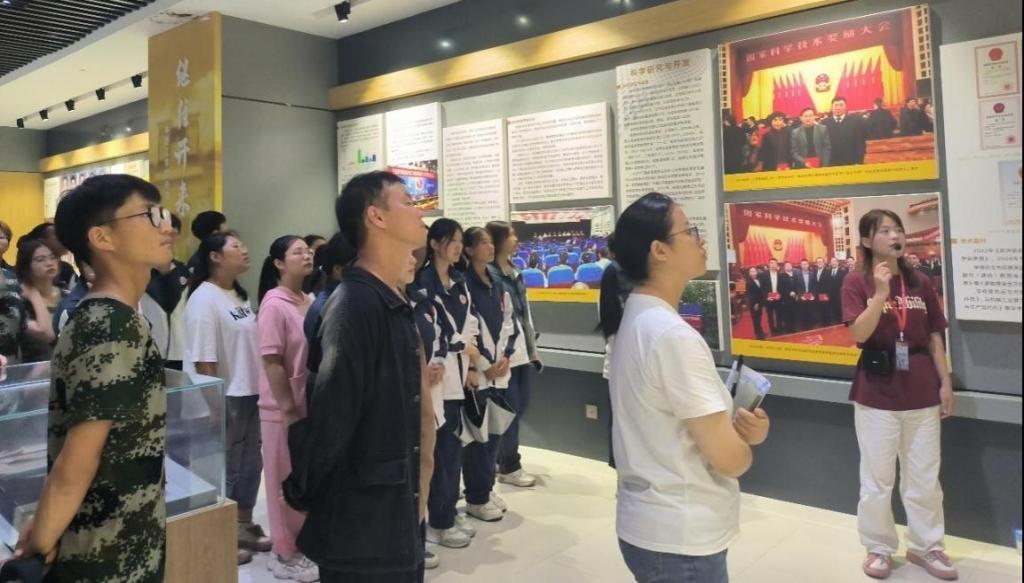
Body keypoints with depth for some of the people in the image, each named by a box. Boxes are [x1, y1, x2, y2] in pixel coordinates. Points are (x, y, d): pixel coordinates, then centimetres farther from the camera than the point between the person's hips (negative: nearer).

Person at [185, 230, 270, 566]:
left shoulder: (239, 295, 10)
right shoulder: (204, 299, -16)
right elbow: (204, 361, -19)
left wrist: (260, 389, 14)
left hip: (249, 394, 8)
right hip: (224, 398, -8)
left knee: (250, 464, 16)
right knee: (224, 468, 5)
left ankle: (244, 527, 32)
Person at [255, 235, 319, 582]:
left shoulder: (310, 302, 6)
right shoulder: (274, 305, -15)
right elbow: (271, 362, -18)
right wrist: (288, 408, -17)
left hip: (311, 405, 7)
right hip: (284, 409, -7)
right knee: (287, 483, 7)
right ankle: (285, 555, 22)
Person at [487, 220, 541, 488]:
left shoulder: (515, 272, 16)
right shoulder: (488, 274, -11)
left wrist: (533, 346, 17)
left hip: (522, 349, 8)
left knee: (521, 405, 14)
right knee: (511, 408, 0)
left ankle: (503, 457, 29)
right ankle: (508, 467, 14)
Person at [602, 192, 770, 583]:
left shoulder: (637, 318, 4)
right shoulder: (673, 335, -24)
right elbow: (729, 458, -22)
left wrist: (741, 426, -7)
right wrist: (746, 439, 0)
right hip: (680, 539, -8)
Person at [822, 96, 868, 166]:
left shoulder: (856, 121, 4)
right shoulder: (824, 123, 7)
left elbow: (861, 142, 2)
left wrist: (859, 162, -7)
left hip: (852, 164, 0)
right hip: (831, 164, 1)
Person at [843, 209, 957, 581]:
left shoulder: (920, 284, 6)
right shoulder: (857, 283, -6)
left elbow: (935, 338, 9)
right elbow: (858, 334, -16)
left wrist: (946, 382, 5)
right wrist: (881, 293, -24)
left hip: (921, 392, 4)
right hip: (877, 393, -3)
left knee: (924, 477, 14)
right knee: (877, 479, 7)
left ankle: (926, 546, 29)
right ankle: (879, 548, 22)